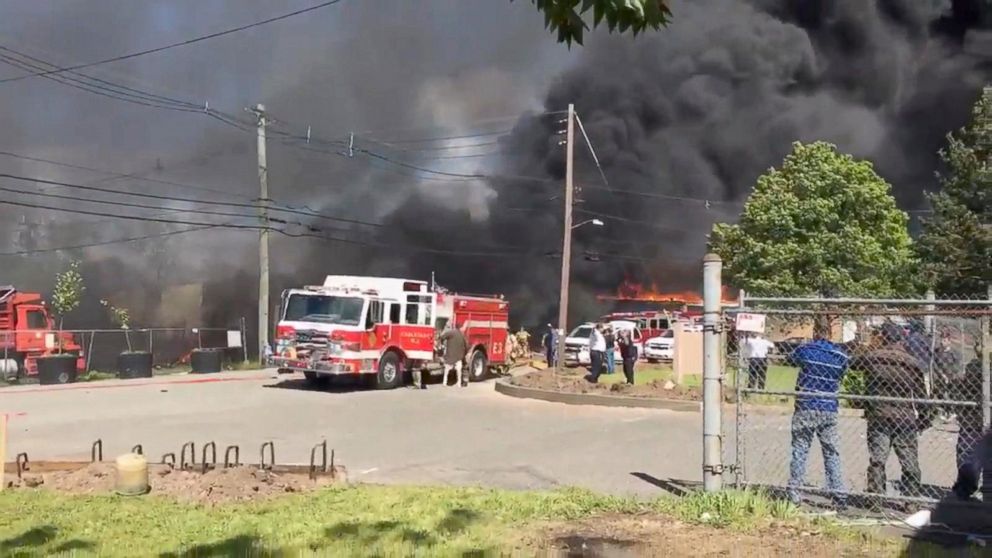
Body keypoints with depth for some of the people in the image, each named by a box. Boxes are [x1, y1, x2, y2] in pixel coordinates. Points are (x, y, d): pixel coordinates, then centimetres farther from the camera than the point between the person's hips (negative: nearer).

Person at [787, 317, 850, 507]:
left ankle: (794, 493, 3)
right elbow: (841, 377, 10)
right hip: (829, 411, 2)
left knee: (799, 450, 4)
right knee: (832, 454, 9)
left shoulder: (805, 349, -7)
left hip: (805, 408, -2)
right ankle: (839, 494, 8)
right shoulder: (840, 355, 0)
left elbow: (792, 358, 13)